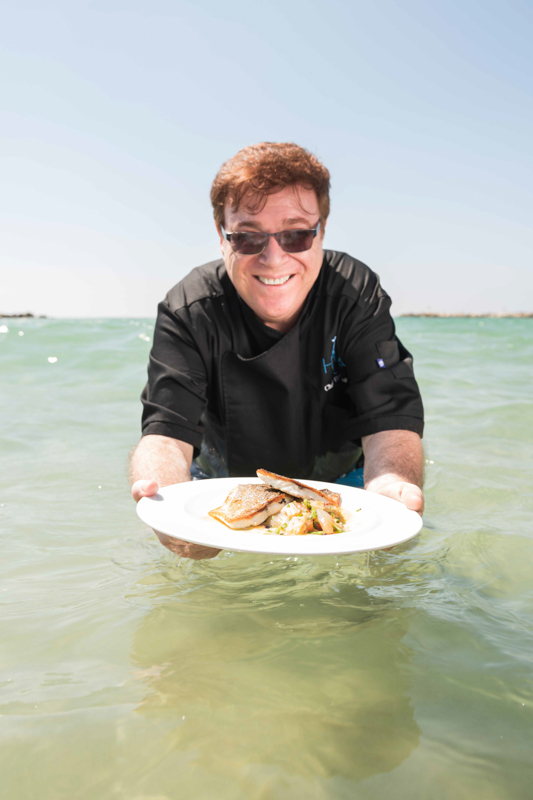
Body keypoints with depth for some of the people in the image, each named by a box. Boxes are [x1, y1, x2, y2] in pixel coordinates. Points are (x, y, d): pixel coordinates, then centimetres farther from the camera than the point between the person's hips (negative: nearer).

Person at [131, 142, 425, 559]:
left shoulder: (358, 295, -18)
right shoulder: (189, 311, -20)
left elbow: (391, 420, -26)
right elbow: (167, 431, -29)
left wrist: (393, 481, -51)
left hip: (338, 482, 1)